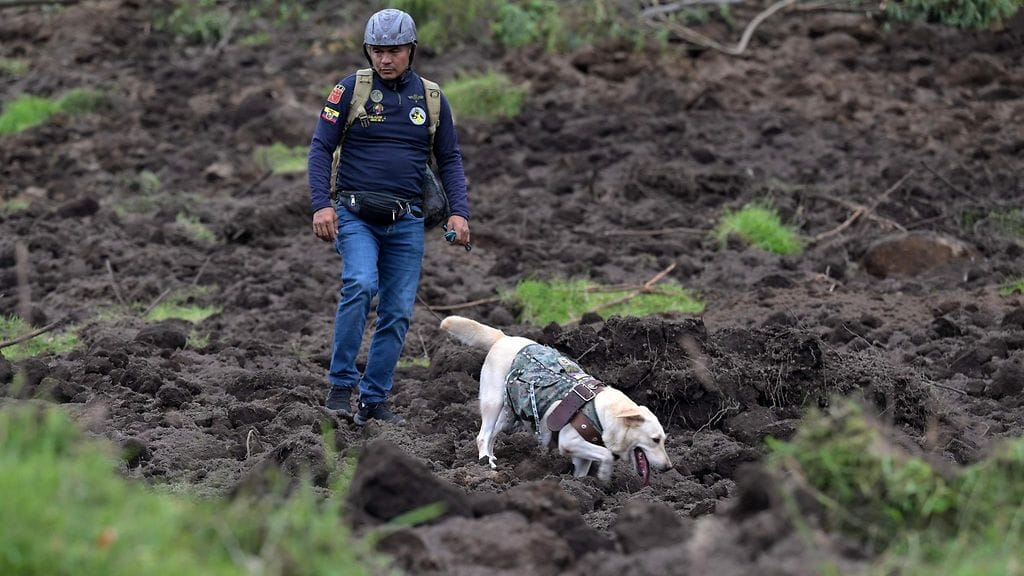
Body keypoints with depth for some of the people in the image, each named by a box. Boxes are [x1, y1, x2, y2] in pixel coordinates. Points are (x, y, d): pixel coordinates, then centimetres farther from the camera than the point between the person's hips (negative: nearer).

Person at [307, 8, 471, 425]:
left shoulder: (430, 98, 9)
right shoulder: (350, 90, 0)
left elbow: (449, 159, 13)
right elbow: (321, 149, -1)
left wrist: (459, 212, -1)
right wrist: (321, 204, -14)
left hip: (407, 222, 4)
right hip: (356, 215, -3)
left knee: (398, 312, 1)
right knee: (360, 285, -26)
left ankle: (374, 400, 10)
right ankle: (340, 386, -18)